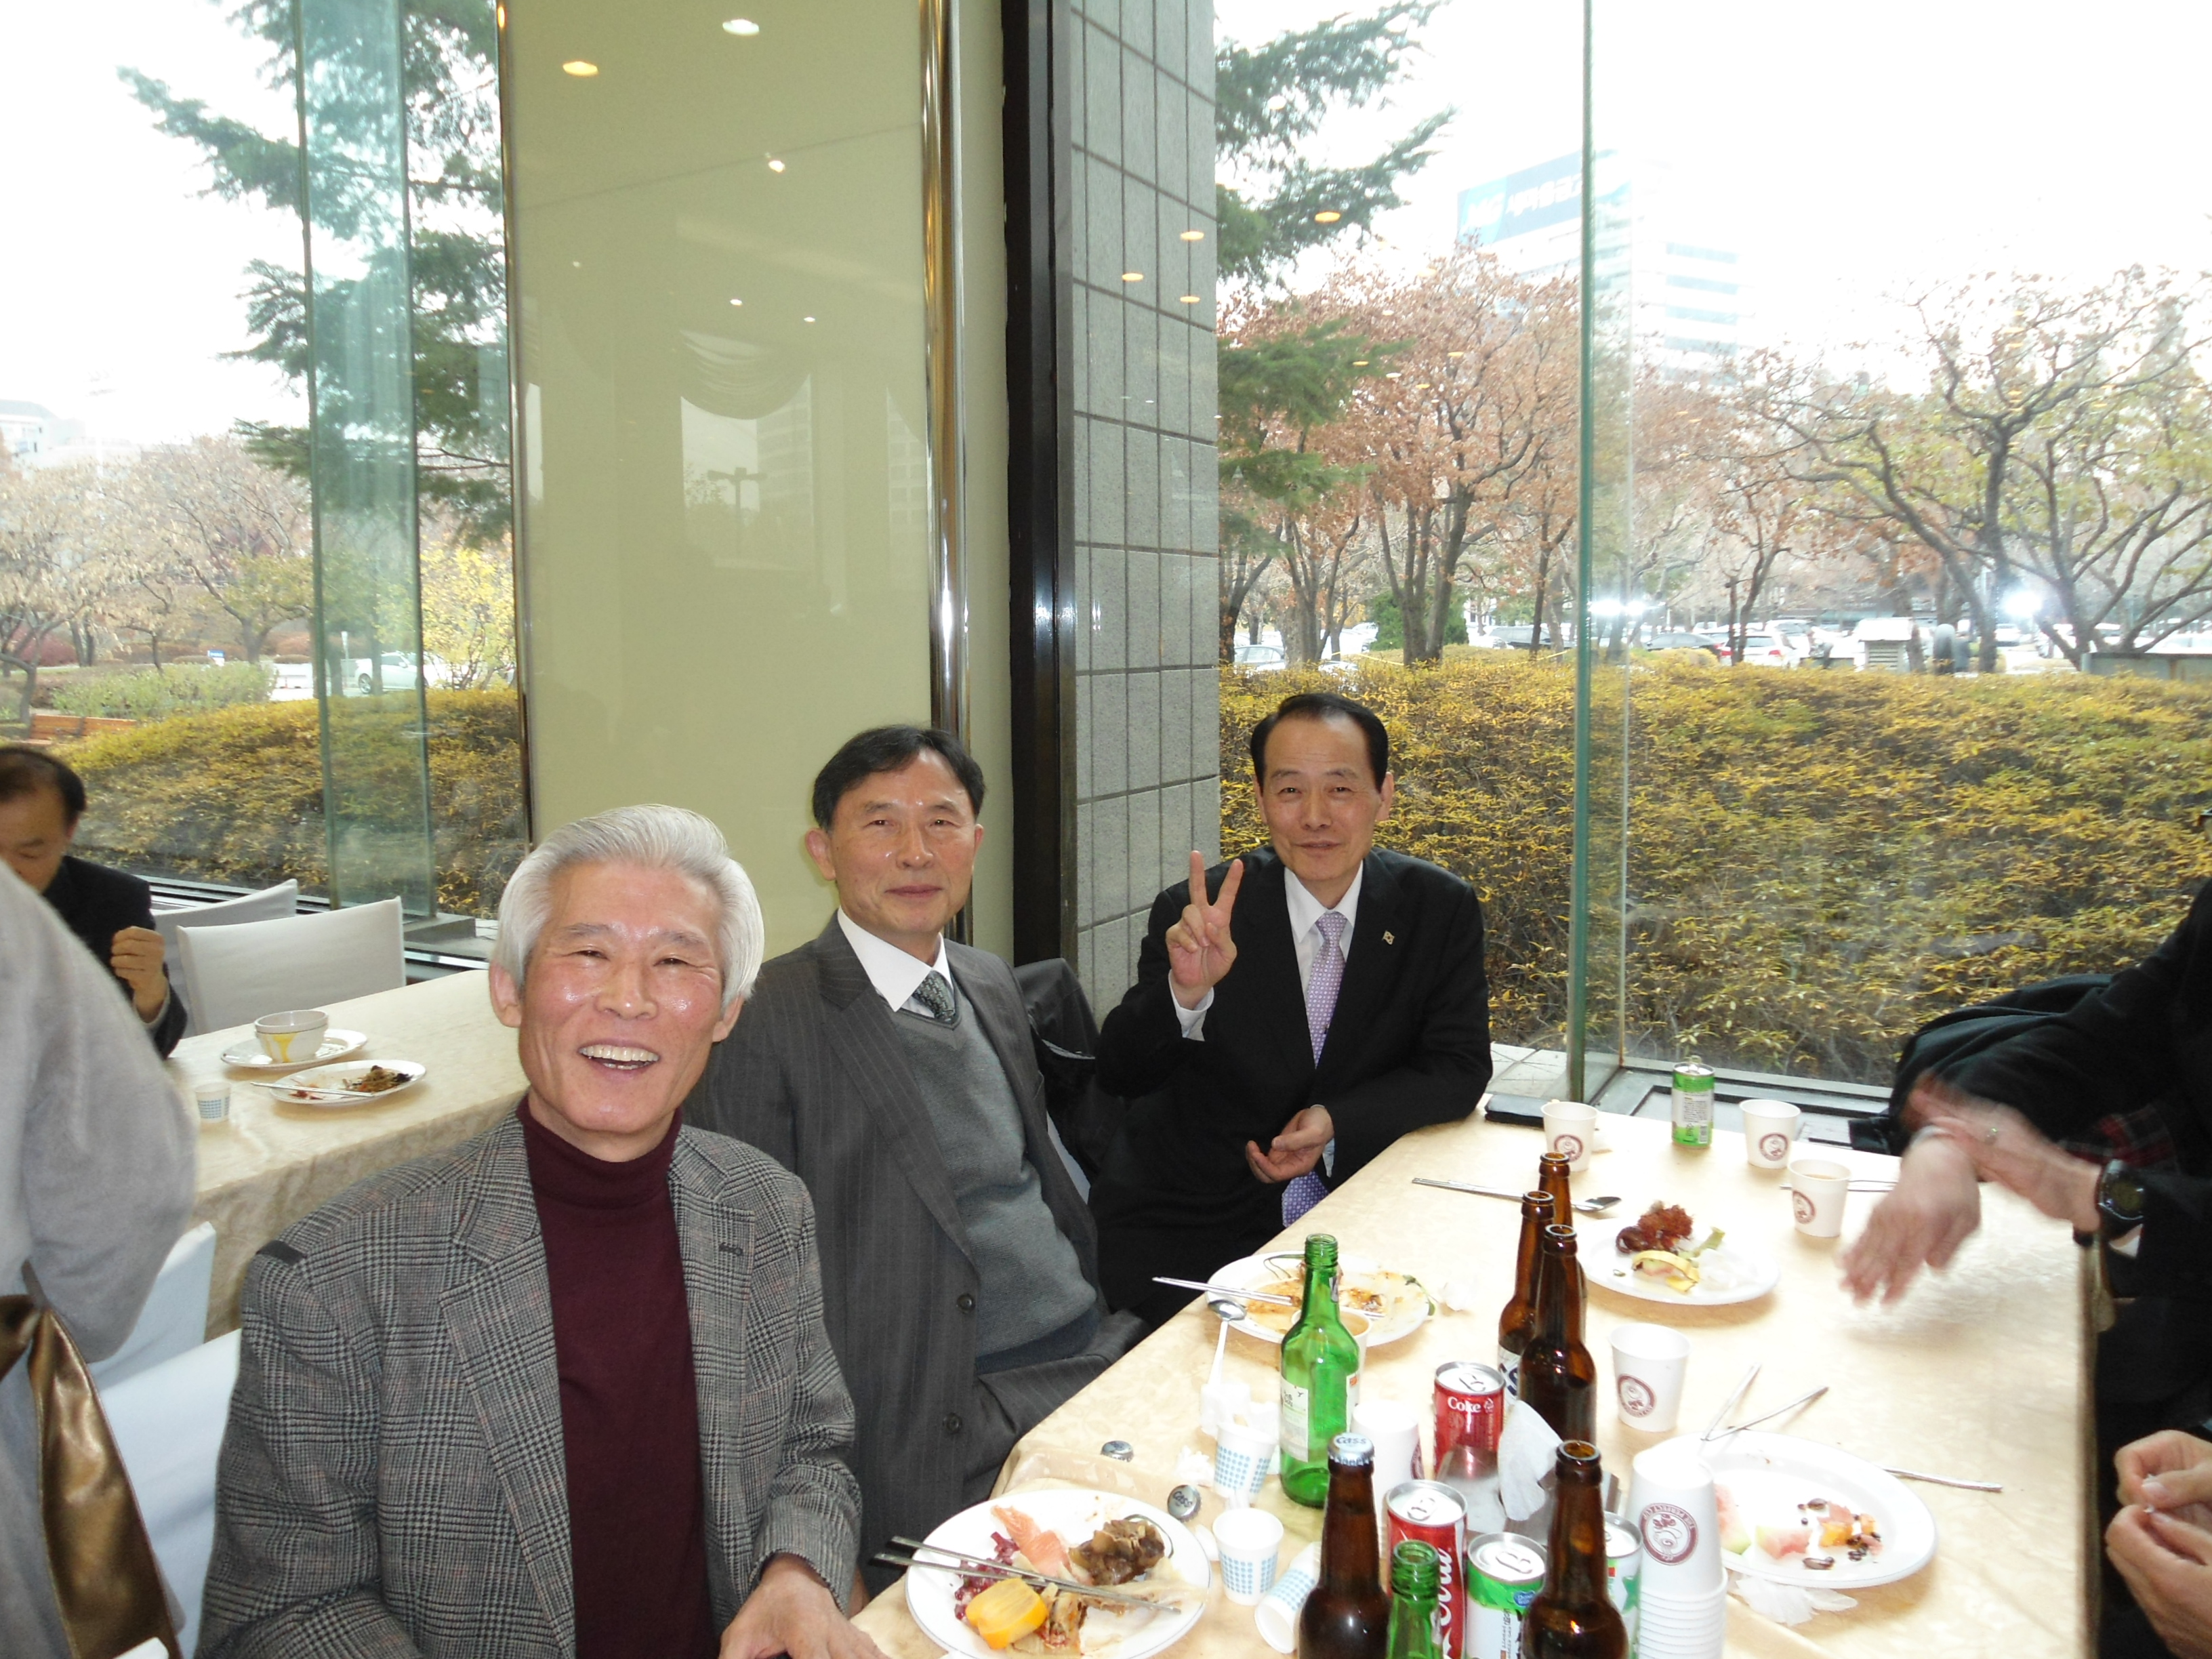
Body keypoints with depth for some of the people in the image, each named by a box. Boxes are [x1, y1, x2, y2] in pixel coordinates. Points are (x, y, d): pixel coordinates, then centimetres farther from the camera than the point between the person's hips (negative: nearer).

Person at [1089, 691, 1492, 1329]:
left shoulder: (1441, 909, -3)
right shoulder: (1194, 913, -9)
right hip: (1187, 1232, -2)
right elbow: (1120, 1074, -13)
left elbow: (1460, 1067, -2)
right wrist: (1185, 990, -34)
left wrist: (1338, 1124, -17)